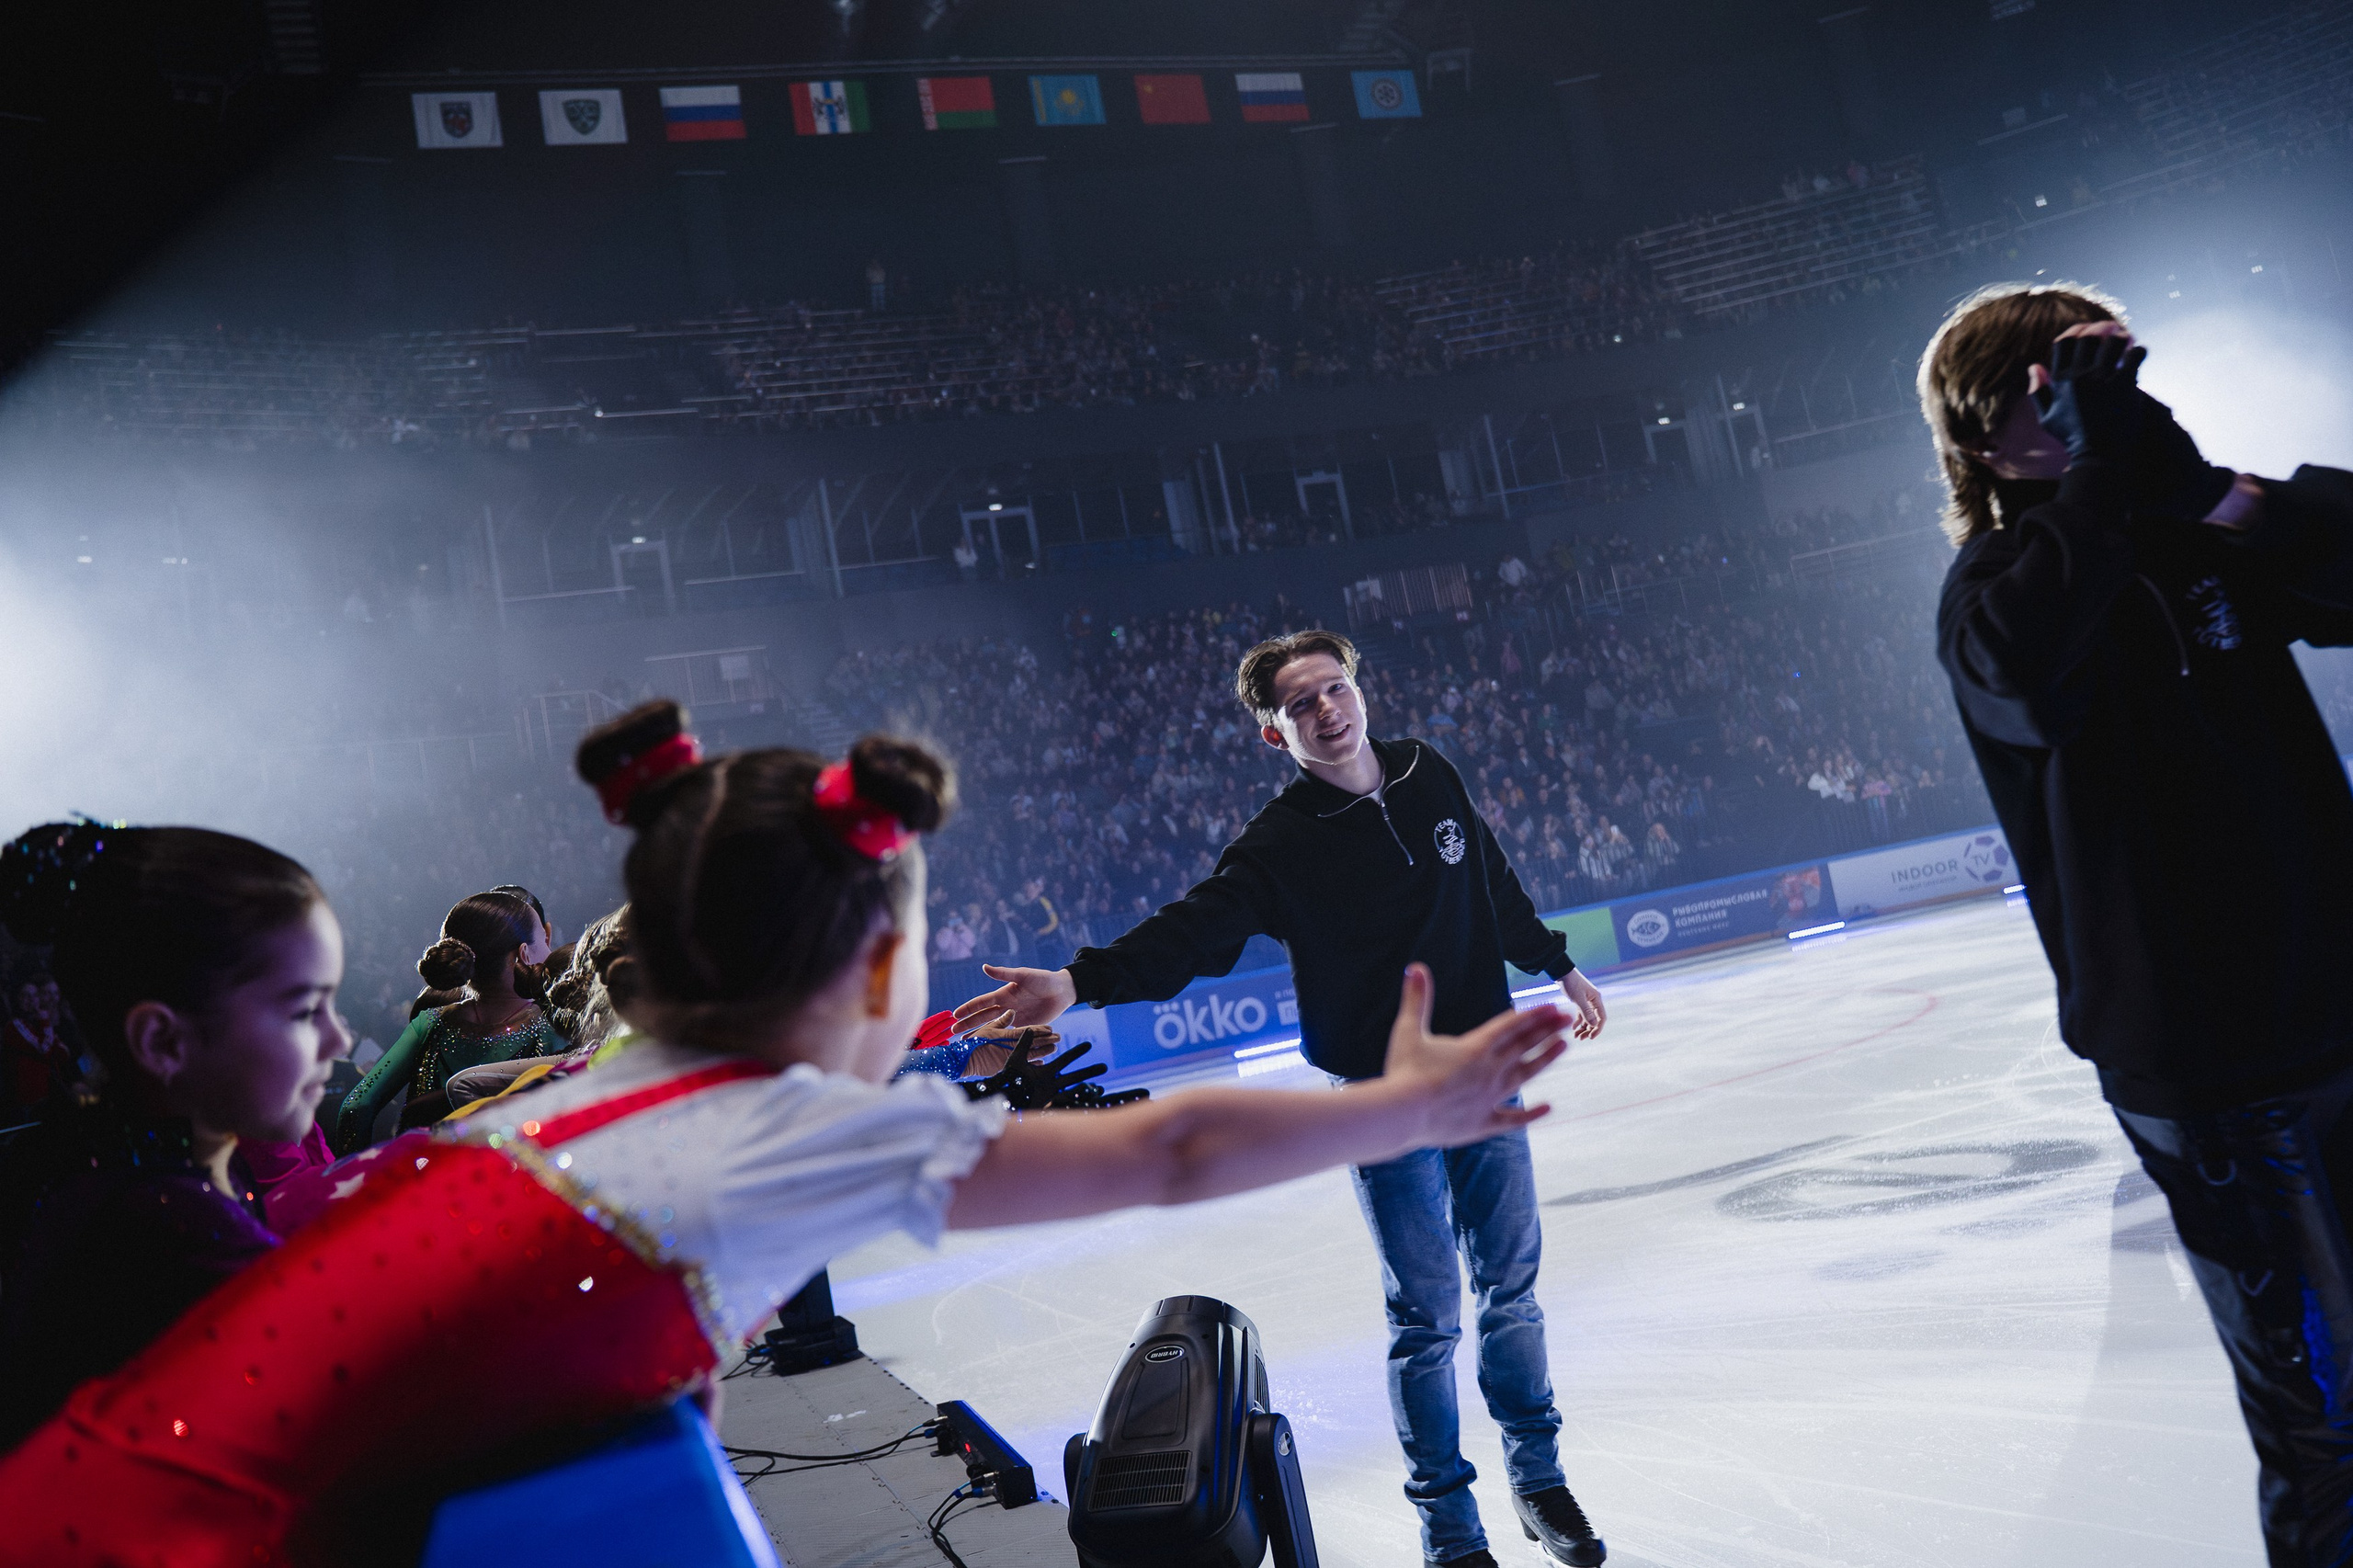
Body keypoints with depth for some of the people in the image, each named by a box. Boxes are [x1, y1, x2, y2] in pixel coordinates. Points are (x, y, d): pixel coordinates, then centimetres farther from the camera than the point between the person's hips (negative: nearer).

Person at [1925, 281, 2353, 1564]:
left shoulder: (2195, 536, 8)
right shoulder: (1998, 583, -8)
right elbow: (2013, 674, -31)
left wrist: (2226, 497, -16)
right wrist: (2102, 476, -26)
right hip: (2203, 1060, -5)